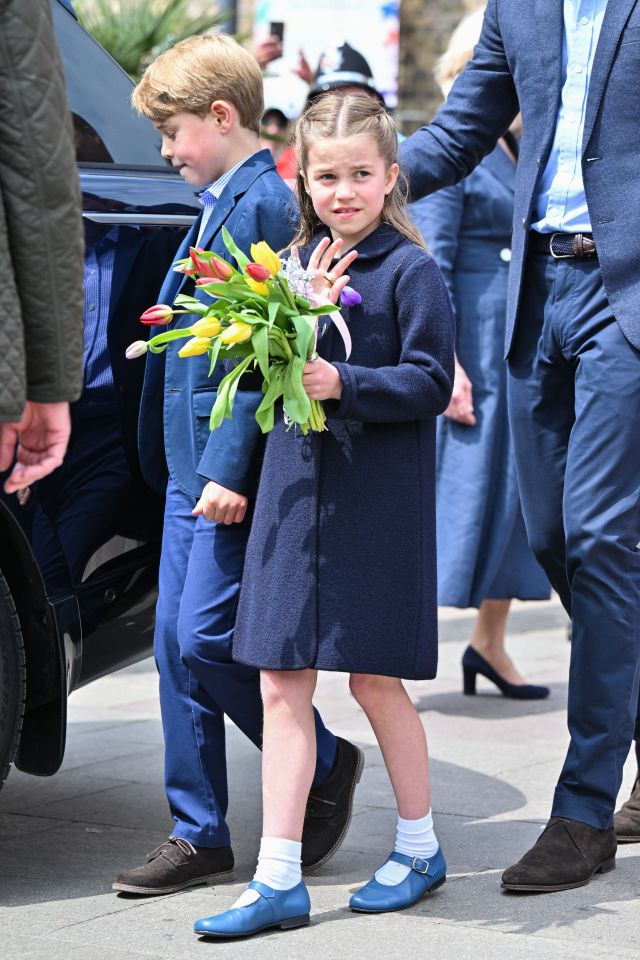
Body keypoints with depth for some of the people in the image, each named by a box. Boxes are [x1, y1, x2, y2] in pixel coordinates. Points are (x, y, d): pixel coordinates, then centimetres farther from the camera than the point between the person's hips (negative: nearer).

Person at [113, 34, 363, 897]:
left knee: (205, 639, -8)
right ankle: (198, 835, 13)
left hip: (233, 470, -10)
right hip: (192, 468, 10)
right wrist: (184, 466, 19)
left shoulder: (263, 205, -13)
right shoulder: (220, 204, 16)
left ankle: (326, 766, 13)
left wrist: (232, 469, -21)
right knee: (176, 641, 7)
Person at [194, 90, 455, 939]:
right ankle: (279, 879, 6)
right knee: (282, 686, 2)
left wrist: (344, 382, -24)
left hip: (377, 501, -5)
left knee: (375, 678, 5)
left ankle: (420, 848, 25)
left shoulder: (409, 270, -7)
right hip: (294, 489, 5)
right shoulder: (298, 261, 10)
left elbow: (431, 383, -11)